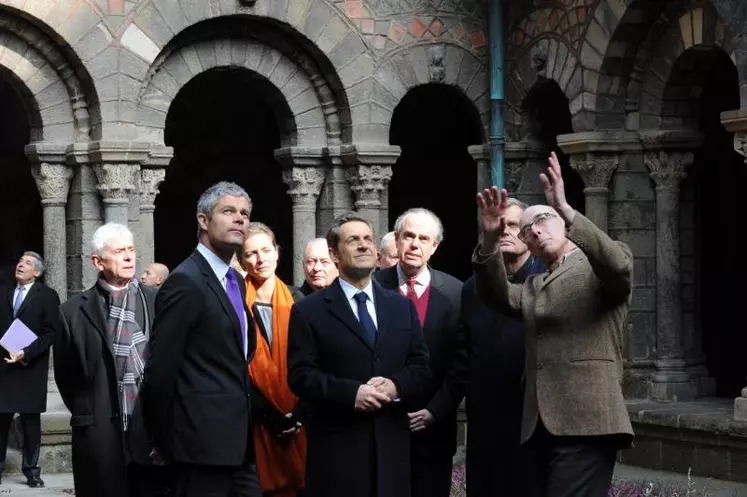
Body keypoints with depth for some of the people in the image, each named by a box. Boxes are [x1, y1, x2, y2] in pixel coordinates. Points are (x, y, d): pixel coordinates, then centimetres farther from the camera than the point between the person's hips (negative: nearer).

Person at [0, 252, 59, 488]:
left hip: (31, 367, -3)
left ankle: (31, 469, 9)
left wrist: (26, 353, -17)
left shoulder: (48, 296, 0)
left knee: (30, 419, 3)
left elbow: (51, 332, -7)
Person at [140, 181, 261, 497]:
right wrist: (162, 441, -6)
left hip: (237, 440, 9)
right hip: (203, 440, -9)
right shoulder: (186, 282, -12)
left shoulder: (235, 281, 17)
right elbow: (160, 369, -14)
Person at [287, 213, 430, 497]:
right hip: (337, 447, -4)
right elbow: (300, 374, -7)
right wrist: (351, 393, -18)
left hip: (391, 444, 4)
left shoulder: (402, 306, 16)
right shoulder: (309, 311, 2)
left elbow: (420, 365, 11)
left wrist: (396, 386, -10)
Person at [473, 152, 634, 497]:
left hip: (586, 424, -7)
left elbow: (618, 266, -16)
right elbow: (499, 297, 7)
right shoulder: (534, 287, 26)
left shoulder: (601, 266, 8)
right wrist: (490, 242, -10)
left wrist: (567, 212, -26)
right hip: (539, 426, 7)